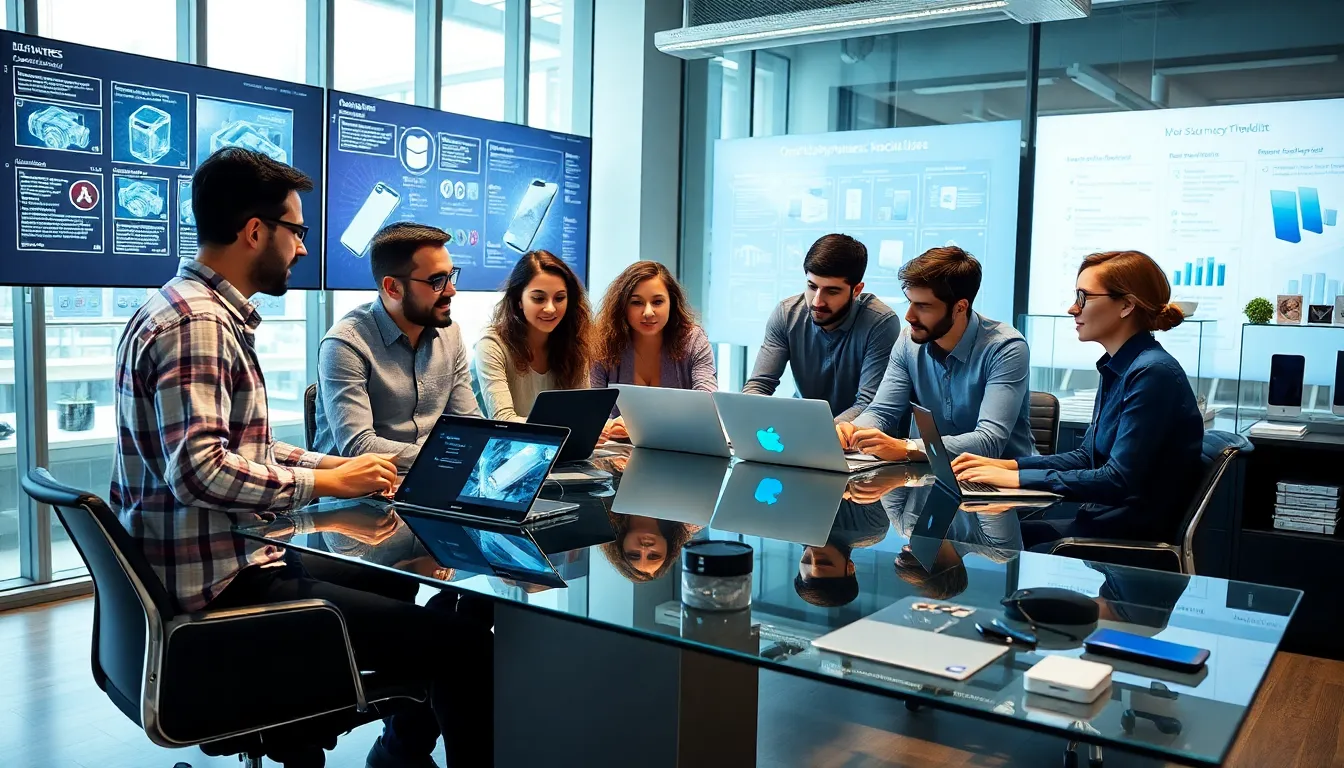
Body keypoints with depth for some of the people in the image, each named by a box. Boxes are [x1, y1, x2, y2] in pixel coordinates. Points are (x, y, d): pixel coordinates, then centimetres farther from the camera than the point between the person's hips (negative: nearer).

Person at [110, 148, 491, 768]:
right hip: (221, 585, -11)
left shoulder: (211, 314, 15)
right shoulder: (195, 324, -18)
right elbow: (200, 471, -28)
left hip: (229, 560, 11)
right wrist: (326, 483, -17)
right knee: (464, 644, -16)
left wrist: (339, 465, 9)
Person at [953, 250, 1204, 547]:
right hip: (1105, 514, 9)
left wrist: (1020, 478, -19)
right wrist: (1008, 465, 4)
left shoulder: (1152, 373, -19)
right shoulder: (1117, 368, 11)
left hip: (1136, 531, -8)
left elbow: (1120, 480, -23)